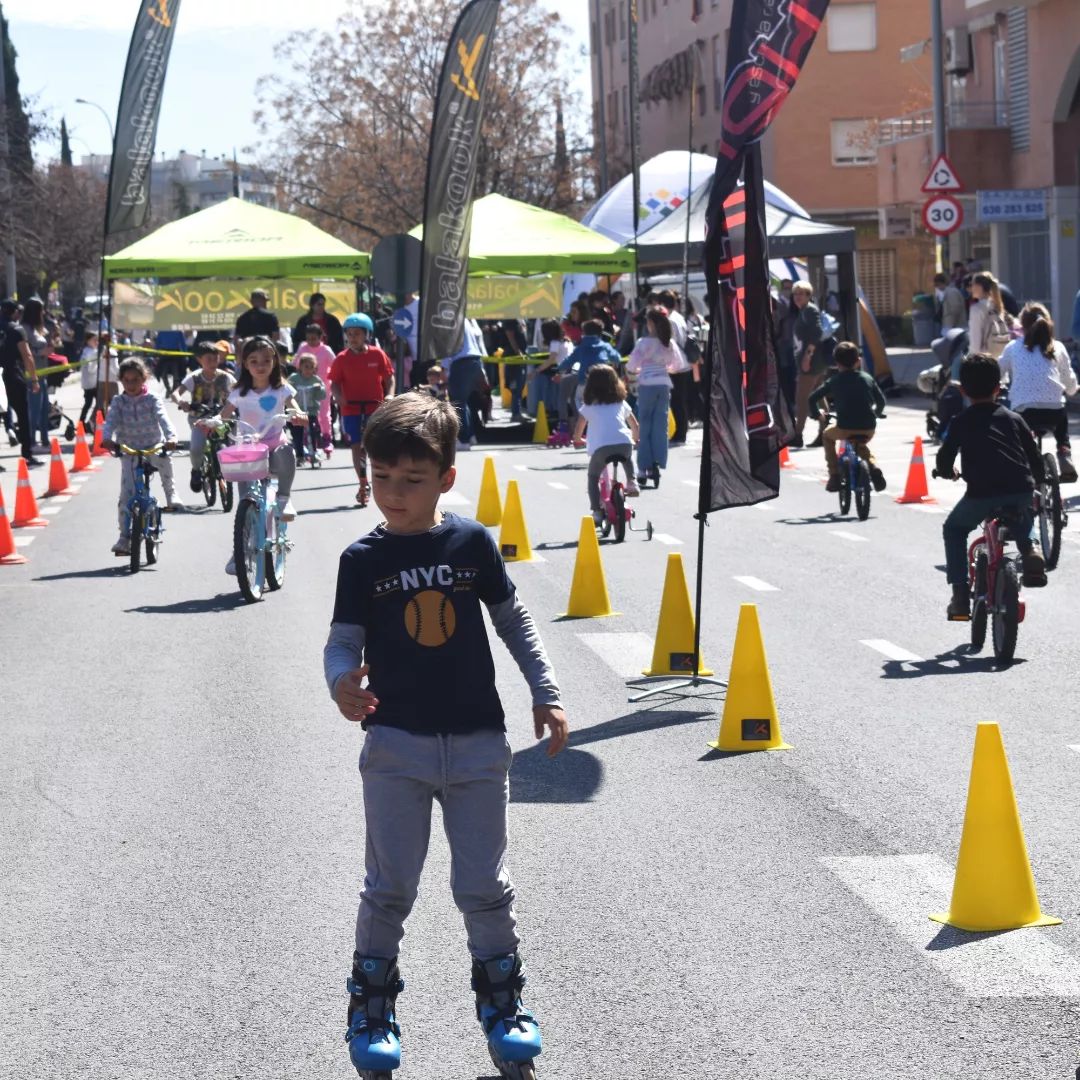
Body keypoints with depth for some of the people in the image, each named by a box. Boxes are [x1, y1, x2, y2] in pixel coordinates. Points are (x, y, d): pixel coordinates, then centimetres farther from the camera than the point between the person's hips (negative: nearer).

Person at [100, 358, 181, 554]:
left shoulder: (152, 400, -3)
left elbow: (162, 418, -18)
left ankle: (171, 493, -9)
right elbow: (111, 421, -12)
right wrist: (107, 438, -35)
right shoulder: (118, 402, 1)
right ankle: (124, 538, 1)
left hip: (153, 448, -2)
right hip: (129, 452, 2)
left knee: (163, 459, -36)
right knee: (126, 495, -7)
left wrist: (171, 437, -38)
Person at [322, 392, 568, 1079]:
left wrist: (546, 694, 8)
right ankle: (373, 1004, 18)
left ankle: (500, 997, 25)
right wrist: (342, 683, -26)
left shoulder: (473, 543, -1)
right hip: (396, 745, -1)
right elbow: (343, 640, -4)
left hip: (477, 742, 1)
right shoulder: (363, 560, -3)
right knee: (390, 888, 2)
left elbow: (514, 620, 9)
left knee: (485, 886, 7)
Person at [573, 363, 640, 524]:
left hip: (600, 447, -3)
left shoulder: (588, 406, 17)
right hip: (624, 444, 3)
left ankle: (597, 511, 5)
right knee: (628, 458, 38)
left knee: (593, 477, 18)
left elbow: (577, 434, 16)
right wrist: (634, 440, 50)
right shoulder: (621, 403, 25)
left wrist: (579, 441, 39)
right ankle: (631, 482, 19)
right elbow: (636, 427, 30)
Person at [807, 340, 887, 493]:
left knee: (827, 436, 30)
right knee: (861, 445, 37)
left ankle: (834, 476, 20)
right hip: (868, 429, 3)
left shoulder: (833, 382, 6)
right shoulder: (867, 378, 11)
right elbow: (881, 400, 17)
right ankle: (873, 465, 9)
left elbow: (812, 399, 4)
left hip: (845, 428, -3)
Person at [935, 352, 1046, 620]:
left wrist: (949, 472, 37)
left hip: (982, 494, -3)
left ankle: (960, 595, 11)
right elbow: (1036, 459, 18)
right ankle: (1029, 548, 12)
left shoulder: (960, 423, 11)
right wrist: (1034, 483, 37)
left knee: (953, 530, 23)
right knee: (1024, 516, 40)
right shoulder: (1013, 419, 17)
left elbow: (944, 461, 13)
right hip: (1021, 491, 3)